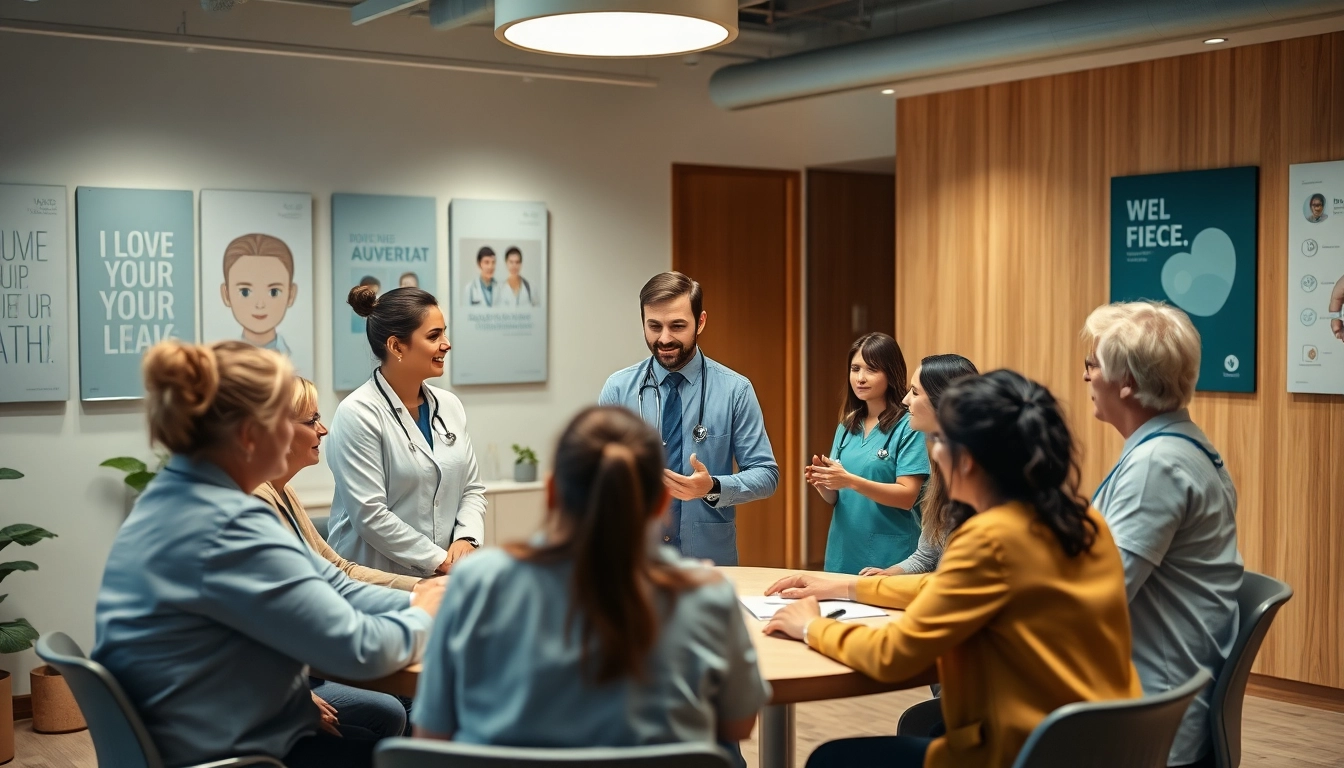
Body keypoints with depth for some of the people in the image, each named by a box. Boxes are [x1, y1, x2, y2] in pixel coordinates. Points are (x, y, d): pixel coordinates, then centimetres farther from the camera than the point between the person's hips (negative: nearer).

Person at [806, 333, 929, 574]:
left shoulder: (908, 426, -9)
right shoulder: (846, 427, 9)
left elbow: (907, 496, -15)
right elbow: (834, 498, 11)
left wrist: (850, 481, -24)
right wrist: (822, 483, -11)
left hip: (889, 559, -5)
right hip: (843, 554, 6)